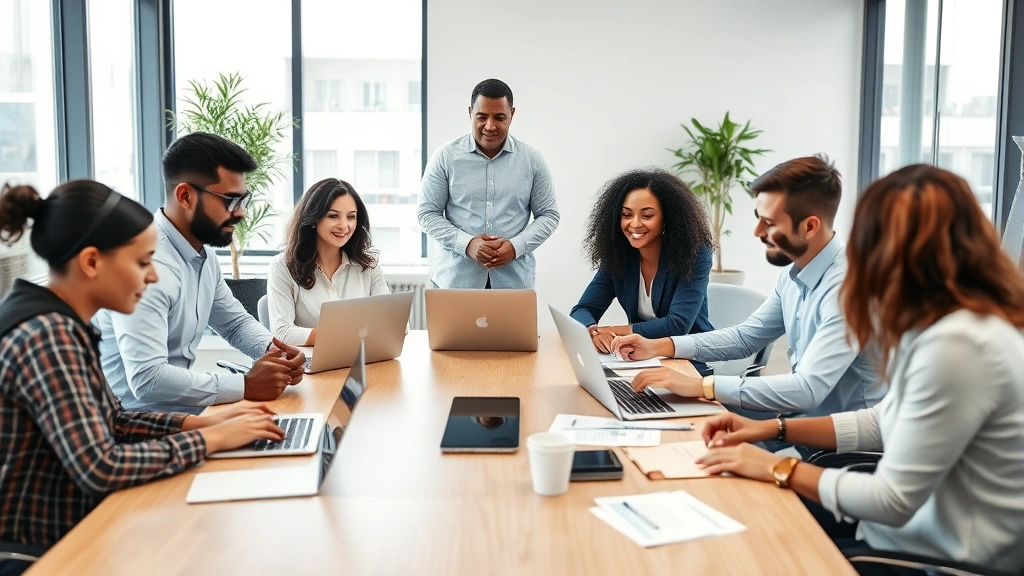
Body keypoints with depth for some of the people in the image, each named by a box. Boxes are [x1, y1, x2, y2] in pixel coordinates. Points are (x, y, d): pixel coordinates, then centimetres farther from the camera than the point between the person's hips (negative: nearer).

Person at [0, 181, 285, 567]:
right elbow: (100, 468, -30)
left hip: (66, 535, 8)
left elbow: (108, 421, 12)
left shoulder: (61, 323, 3)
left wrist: (202, 422, 0)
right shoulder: (47, 336, -25)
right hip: (37, 553, -8)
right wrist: (211, 439, -19)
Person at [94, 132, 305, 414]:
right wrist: (246, 386, -26)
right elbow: (147, 378, -31)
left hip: (179, 410, 8)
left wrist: (272, 350, -3)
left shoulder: (203, 255, 5)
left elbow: (235, 322, 18)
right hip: (136, 421, -8)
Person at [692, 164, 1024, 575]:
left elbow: (893, 501, -25)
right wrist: (775, 429, 7)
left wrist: (777, 468, -13)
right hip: (919, 523, 8)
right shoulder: (944, 323, 1)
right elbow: (890, 422, 13)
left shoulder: (958, 344, -29)